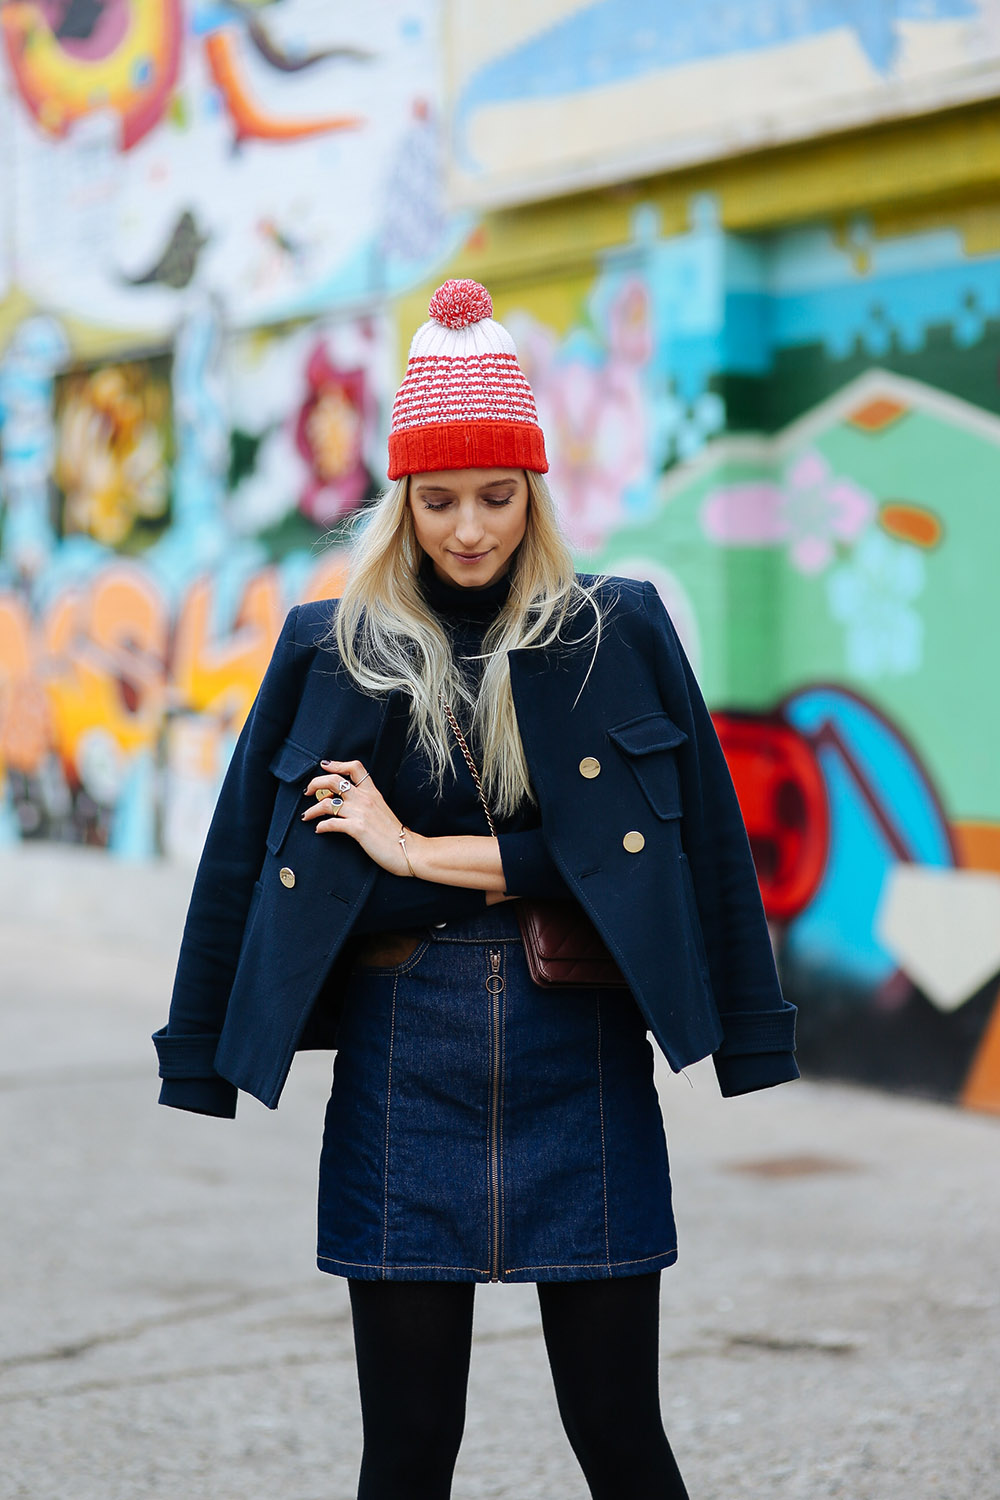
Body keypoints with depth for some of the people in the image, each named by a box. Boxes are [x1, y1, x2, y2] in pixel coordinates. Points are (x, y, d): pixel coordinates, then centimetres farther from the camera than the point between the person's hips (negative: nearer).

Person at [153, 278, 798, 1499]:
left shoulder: (620, 634, 2)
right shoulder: (331, 650, 5)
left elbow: (690, 840, -6)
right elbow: (246, 853, 8)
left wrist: (423, 856, -7)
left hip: (582, 1065, -1)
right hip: (402, 1066, 1)